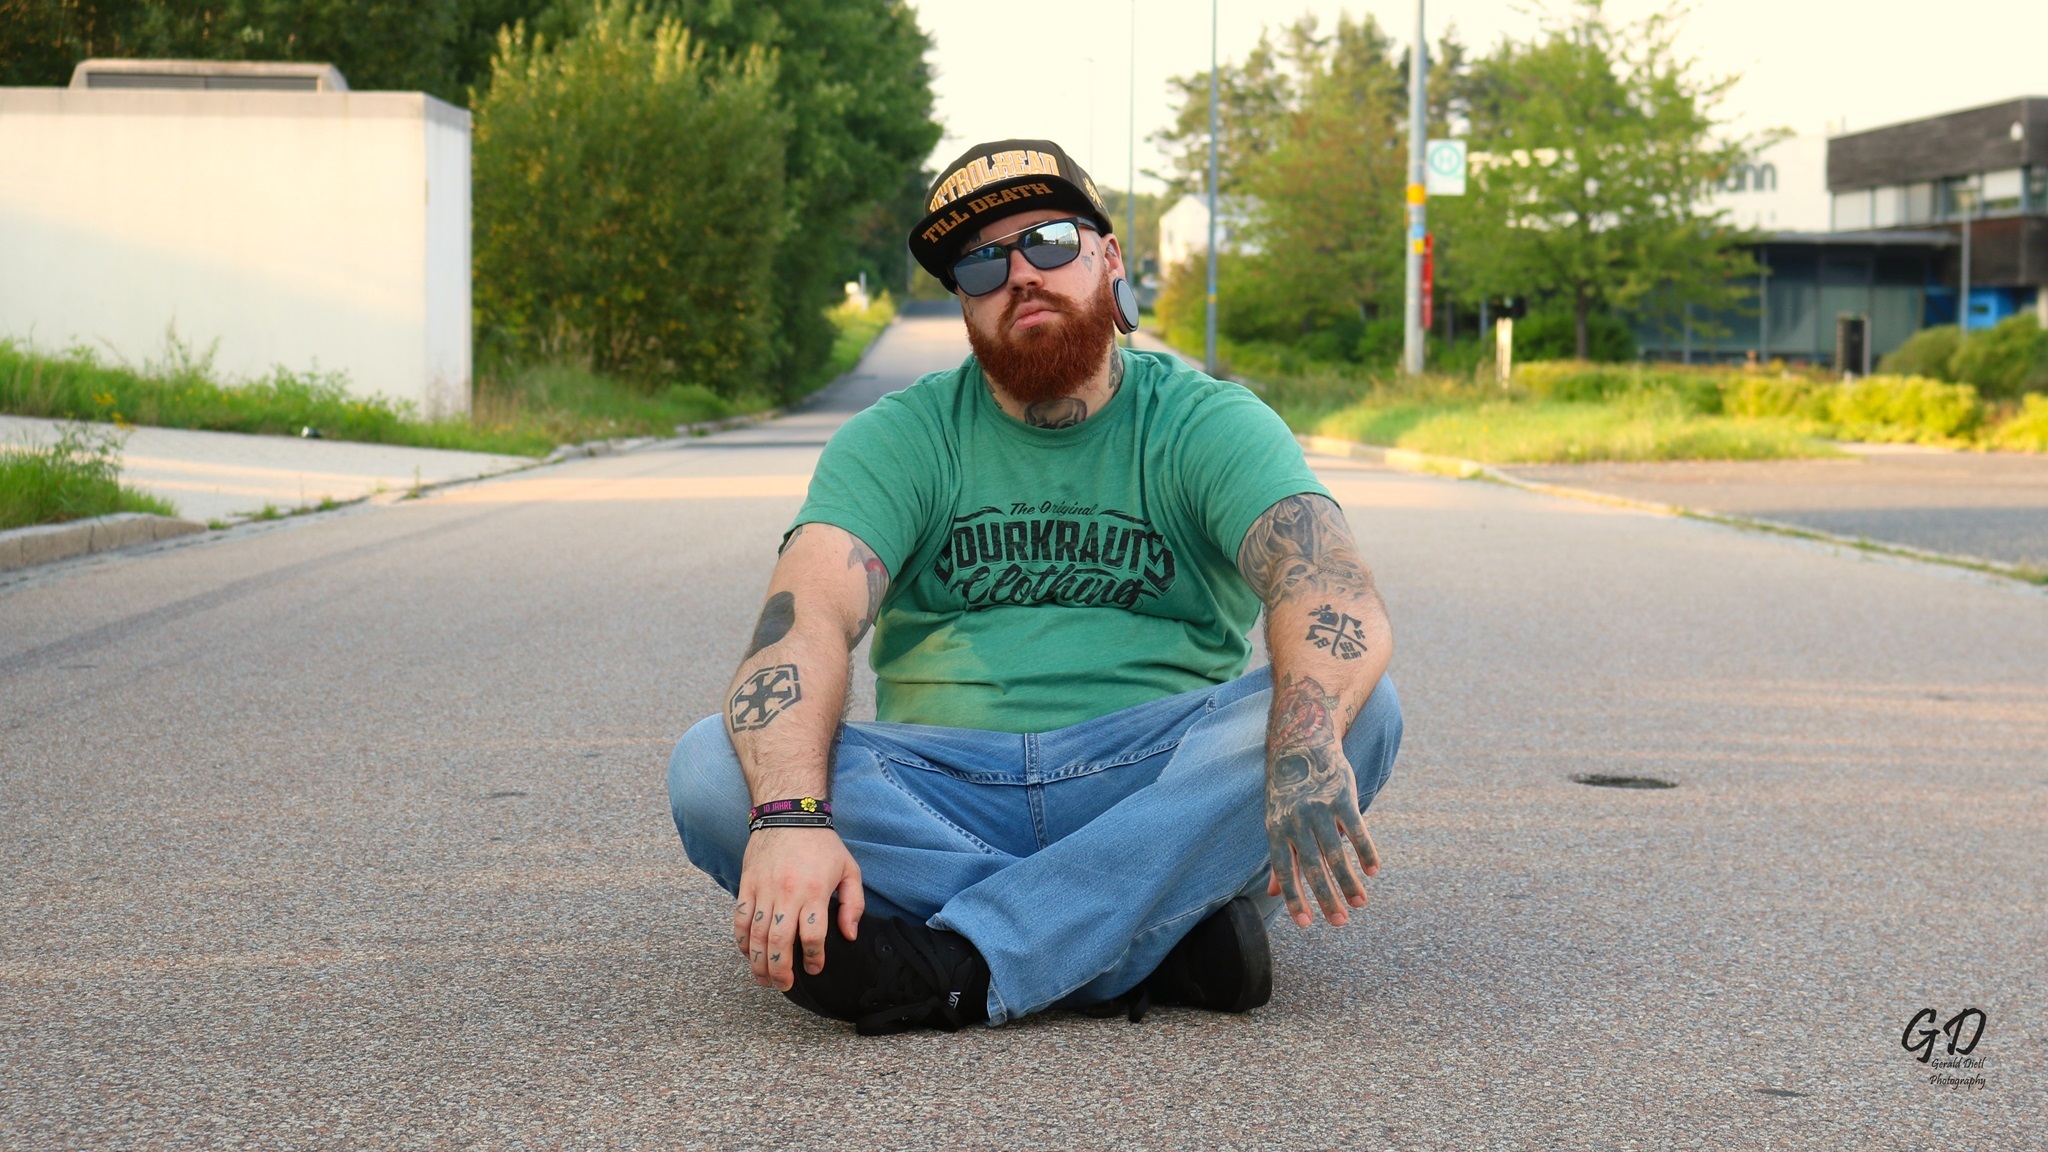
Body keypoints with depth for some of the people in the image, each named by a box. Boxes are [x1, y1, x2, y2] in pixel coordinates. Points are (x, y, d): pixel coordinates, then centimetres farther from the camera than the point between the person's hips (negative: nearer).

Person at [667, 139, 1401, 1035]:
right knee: (713, 772, -24)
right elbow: (807, 616, -11)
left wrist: (1307, 755, -40)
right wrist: (790, 814, -32)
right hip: (945, 785, 1)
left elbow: (1337, 598, -16)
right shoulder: (901, 438, 7)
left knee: (1356, 710, -27)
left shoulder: (1207, 425, 3)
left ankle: (961, 963, -33)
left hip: (1154, 785, -1)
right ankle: (1166, 932, -26)